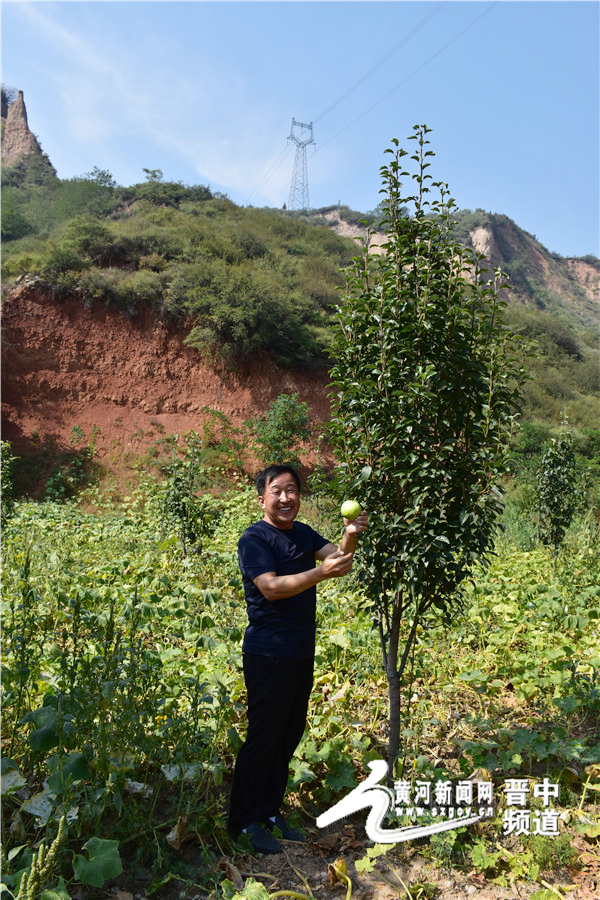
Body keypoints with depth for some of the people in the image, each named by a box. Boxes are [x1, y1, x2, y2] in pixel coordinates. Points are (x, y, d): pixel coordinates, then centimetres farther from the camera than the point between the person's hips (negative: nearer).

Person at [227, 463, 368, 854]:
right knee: (263, 737, 2)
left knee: (290, 735, 16)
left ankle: (270, 811, 32)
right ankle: (243, 822, 19)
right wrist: (321, 573, -34)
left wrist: (351, 536, -23)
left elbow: (338, 556, -2)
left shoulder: (303, 533, 9)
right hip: (268, 655, -8)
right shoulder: (255, 539, -14)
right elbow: (271, 588, -24)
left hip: (302, 652, 8)